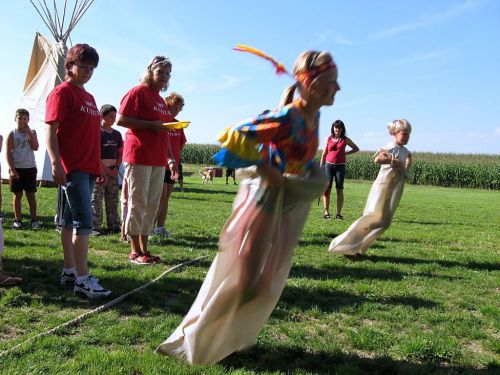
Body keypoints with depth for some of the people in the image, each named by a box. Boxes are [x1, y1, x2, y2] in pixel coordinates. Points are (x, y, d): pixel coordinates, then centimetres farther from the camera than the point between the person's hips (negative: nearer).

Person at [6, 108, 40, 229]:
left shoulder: (32, 132, 6)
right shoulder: (12, 134, 1)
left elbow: (35, 147, -9)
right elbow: (8, 153, -3)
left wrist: (29, 132, -11)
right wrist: (12, 169, -11)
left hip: (30, 168, 1)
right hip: (17, 168, -1)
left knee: (31, 195, 5)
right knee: (18, 195, 4)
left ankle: (34, 219, 9)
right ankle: (17, 220, 10)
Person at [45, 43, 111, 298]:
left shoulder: (88, 97, 20)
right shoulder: (63, 92, -4)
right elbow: (50, 130, -11)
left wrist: (99, 166, 22)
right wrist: (56, 163, -21)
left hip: (88, 168, 8)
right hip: (72, 168, -8)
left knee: (70, 219, 12)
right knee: (84, 220, -12)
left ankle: (70, 272, 20)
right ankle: (83, 279, -9)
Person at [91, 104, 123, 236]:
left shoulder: (117, 134, 13)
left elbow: (120, 153, 17)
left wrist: (116, 167, 2)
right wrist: (104, 169, -13)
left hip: (113, 171, 6)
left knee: (113, 200, 10)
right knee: (96, 200, -5)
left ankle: (114, 225, 16)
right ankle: (94, 227, -2)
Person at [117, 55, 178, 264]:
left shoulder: (161, 101, 21)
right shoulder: (138, 92, -3)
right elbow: (121, 119, -12)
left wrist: (170, 159, 19)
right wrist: (150, 124, -17)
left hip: (158, 161, 8)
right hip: (139, 157, -8)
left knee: (152, 206, 9)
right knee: (138, 204, -3)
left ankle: (144, 249, 17)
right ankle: (135, 251, 4)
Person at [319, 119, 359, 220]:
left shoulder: (345, 139, 6)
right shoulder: (329, 138, 7)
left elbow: (356, 148, 17)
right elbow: (324, 154, 9)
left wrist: (346, 153, 3)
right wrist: (321, 167, 5)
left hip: (340, 166, 0)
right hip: (329, 165, 0)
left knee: (340, 189, 0)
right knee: (326, 189, -5)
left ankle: (339, 213, 3)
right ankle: (326, 212, -1)